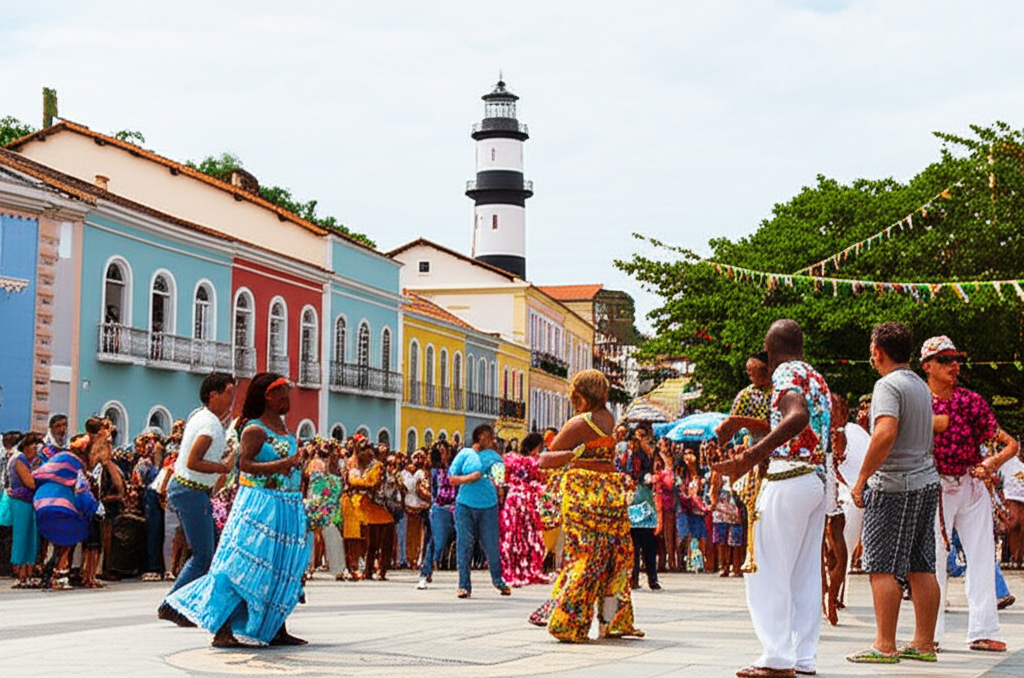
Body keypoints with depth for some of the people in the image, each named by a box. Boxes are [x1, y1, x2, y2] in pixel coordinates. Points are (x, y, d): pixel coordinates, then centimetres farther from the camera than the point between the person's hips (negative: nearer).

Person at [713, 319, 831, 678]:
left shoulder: (787, 372, -7)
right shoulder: (818, 379, 20)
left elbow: (798, 416, -28)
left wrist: (753, 456, -35)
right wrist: (757, 453, 32)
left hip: (789, 478, -9)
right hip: (819, 478, 9)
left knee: (768, 570, -6)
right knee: (805, 572, 10)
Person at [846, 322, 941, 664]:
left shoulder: (889, 385, -13)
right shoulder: (921, 386, 15)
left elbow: (885, 434, -26)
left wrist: (861, 480, -20)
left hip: (894, 485, -9)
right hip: (926, 481, 9)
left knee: (883, 568, -5)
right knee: (921, 567, 9)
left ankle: (884, 646, -6)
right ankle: (924, 643, 12)